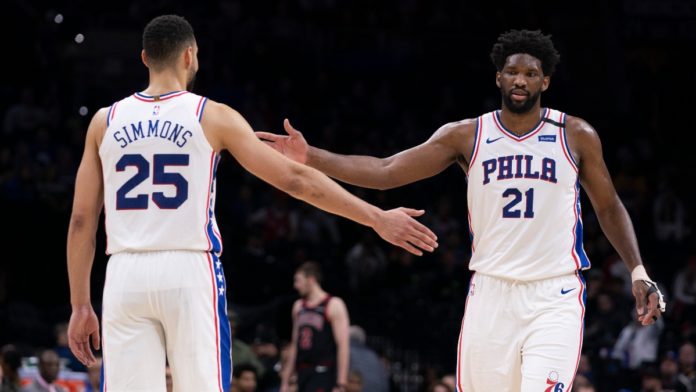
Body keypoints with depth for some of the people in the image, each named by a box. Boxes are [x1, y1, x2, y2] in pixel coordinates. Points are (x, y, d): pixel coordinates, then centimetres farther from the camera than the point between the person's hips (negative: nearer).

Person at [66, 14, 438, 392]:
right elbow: (295, 179, -1)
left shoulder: (105, 121, 8)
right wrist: (377, 218, 3)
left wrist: (80, 305, 14)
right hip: (189, 274, -2)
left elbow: (82, 219, 8)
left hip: (126, 276, 2)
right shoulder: (212, 116, 1)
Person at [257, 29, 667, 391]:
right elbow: (385, 172, -1)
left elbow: (609, 207, 13)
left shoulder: (576, 136, 1)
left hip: (555, 296, -2)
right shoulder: (467, 135, 3)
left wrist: (638, 271, 2)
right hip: (491, 290, 2)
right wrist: (311, 157, -12)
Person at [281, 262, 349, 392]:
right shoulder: (298, 306, 14)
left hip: (323, 373, -7)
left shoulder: (334, 305, -8)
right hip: (303, 374, 7)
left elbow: (343, 346, -13)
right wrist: (285, 380, 17)